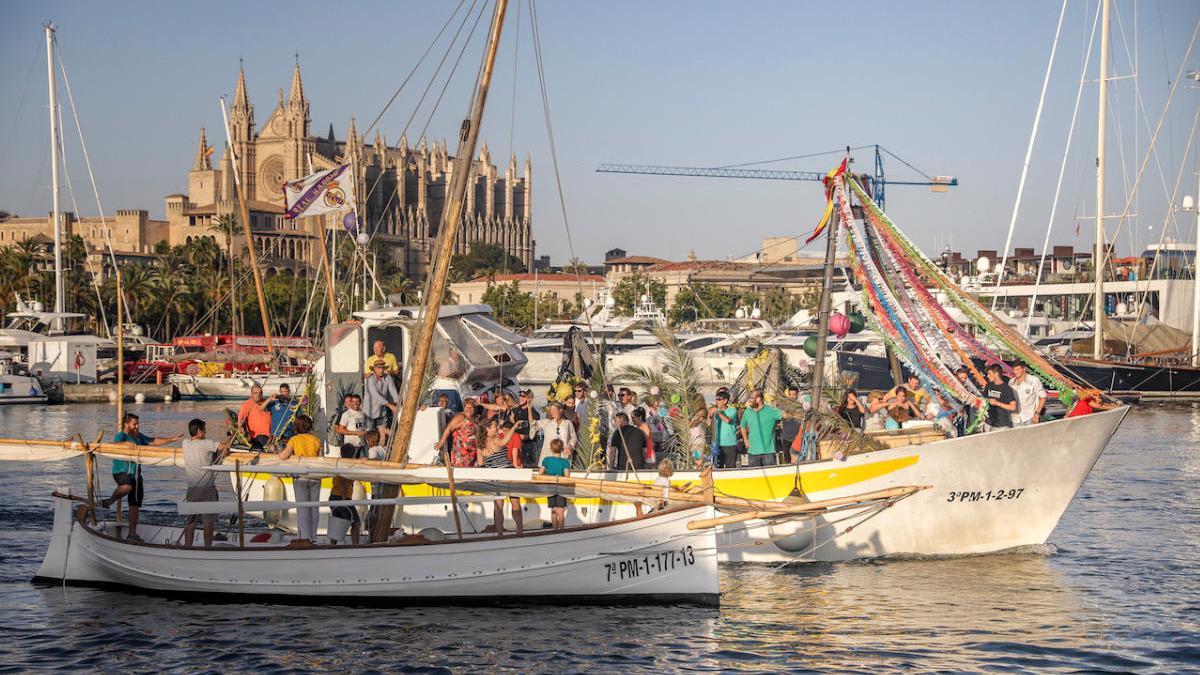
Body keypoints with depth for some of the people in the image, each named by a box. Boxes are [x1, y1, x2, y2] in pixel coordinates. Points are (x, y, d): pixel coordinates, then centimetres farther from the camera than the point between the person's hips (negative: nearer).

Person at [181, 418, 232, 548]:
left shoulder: (185, 443, 4)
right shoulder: (206, 444, -12)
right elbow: (224, 445, -13)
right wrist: (232, 436, 9)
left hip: (192, 489, 5)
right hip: (207, 488, -5)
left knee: (190, 522, 9)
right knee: (208, 522, 4)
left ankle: (187, 547, 9)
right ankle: (207, 547, 6)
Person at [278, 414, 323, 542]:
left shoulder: (294, 440, -5)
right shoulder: (316, 440, 3)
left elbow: (283, 456, -12)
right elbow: (320, 458, 5)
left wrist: (282, 451, 7)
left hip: (300, 477, -3)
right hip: (315, 477, 3)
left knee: (302, 508, -1)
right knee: (314, 507, 9)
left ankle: (305, 536, -7)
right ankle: (313, 537, 12)